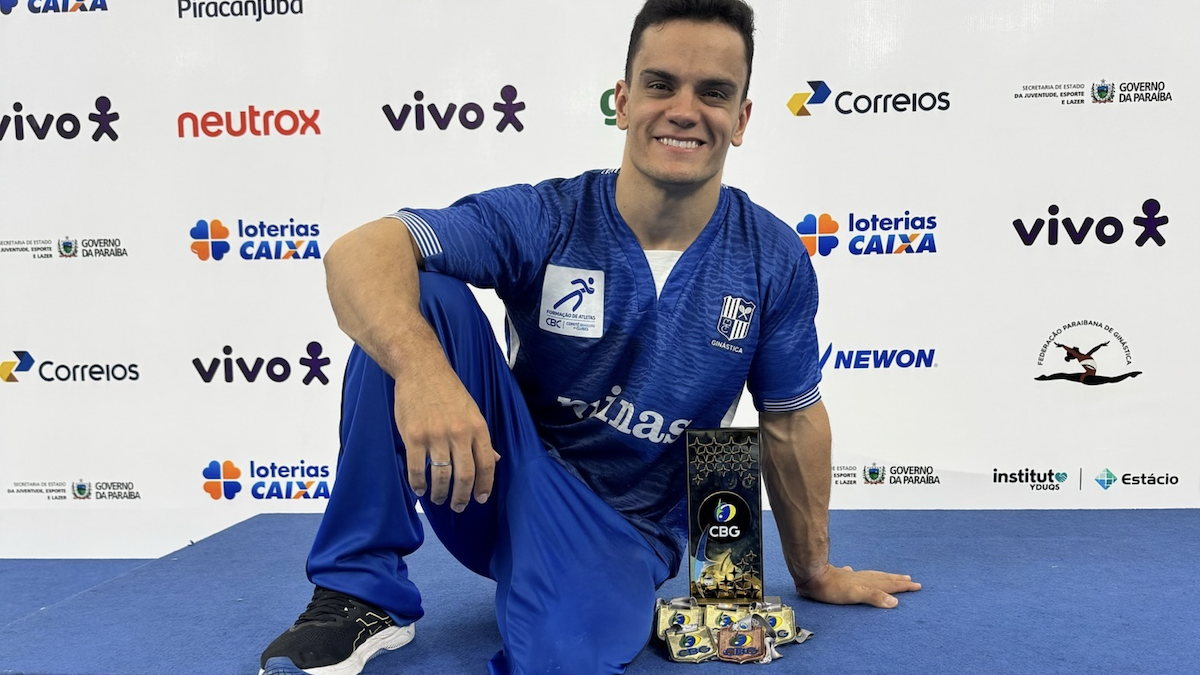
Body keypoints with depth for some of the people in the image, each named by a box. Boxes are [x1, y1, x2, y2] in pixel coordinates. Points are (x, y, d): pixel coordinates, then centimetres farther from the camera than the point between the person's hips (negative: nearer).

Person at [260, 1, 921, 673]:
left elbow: (792, 420, 5)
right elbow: (361, 252, -25)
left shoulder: (774, 260, -6)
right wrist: (419, 364, -47)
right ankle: (363, 593, -14)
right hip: (498, 479, 2)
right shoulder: (544, 218, -12)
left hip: (623, 532, -2)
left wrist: (814, 573, 15)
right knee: (417, 301, -23)